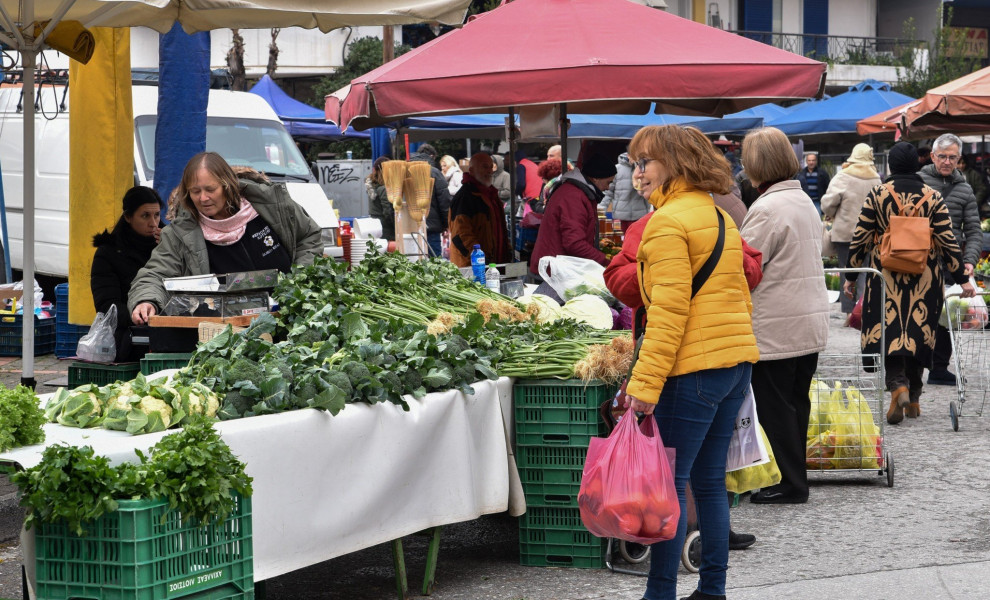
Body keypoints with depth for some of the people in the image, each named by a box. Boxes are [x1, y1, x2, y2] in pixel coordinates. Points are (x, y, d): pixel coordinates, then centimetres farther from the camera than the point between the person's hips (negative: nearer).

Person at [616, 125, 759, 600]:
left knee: (668, 484, -4)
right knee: (709, 481, 14)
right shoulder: (720, 217, 16)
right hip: (737, 363, 9)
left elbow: (668, 310, -18)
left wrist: (644, 382, -19)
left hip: (694, 367, -9)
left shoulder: (668, 222, -11)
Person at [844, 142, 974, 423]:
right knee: (918, 333, 11)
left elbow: (860, 239, -1)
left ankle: (897, 384, -24)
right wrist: (962, 279, 4)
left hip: (886, 276, -2)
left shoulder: (876, 195, -2)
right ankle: (913, 400, 17)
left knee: (888, 331, 1)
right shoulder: (933, 197, 0)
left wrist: (851, 276, 8)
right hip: (925, 280, 2)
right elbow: (948, 241, -2)